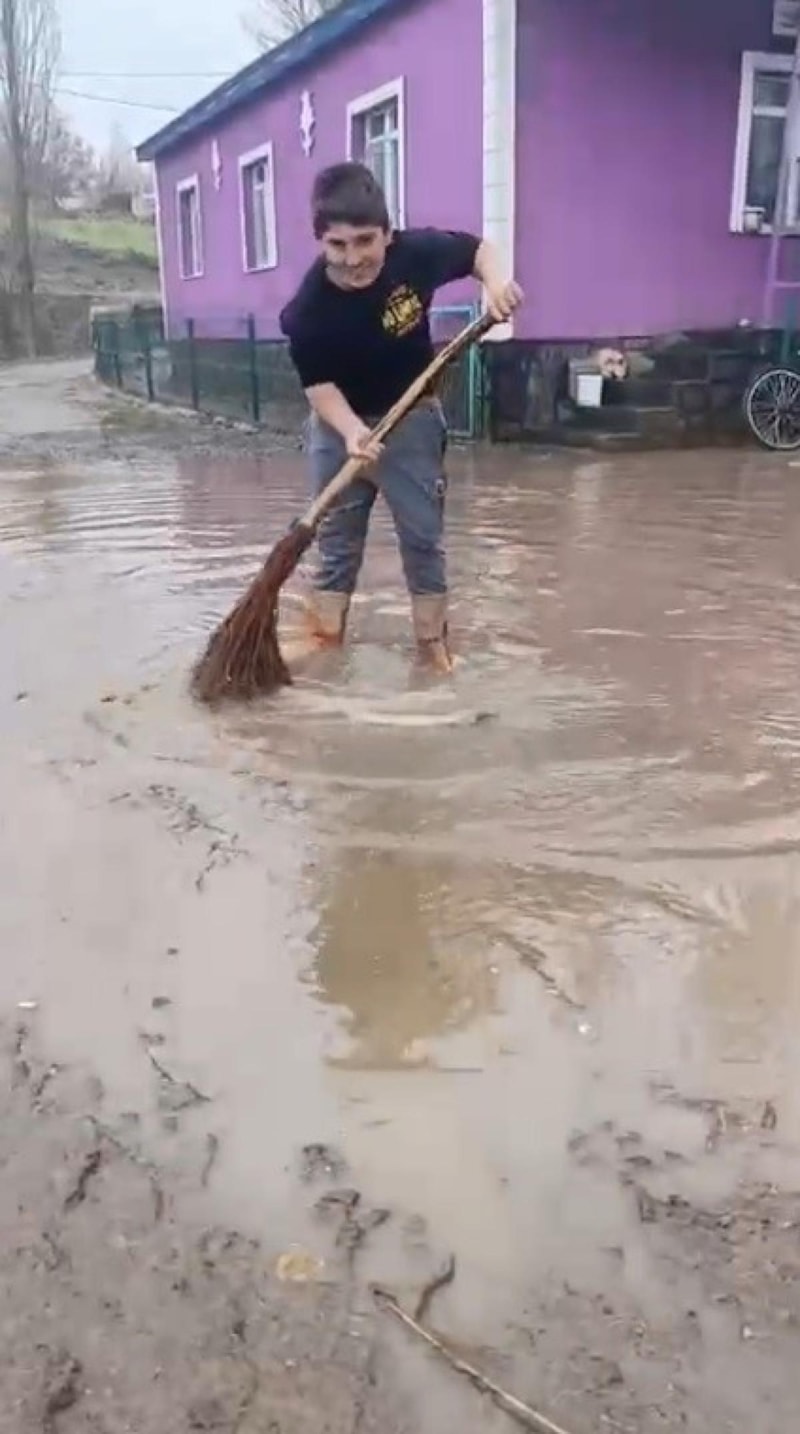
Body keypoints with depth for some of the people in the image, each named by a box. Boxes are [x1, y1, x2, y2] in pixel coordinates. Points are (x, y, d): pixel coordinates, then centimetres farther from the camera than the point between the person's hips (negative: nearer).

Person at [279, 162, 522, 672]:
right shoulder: (308, 309, -23)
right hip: (339, 424, 0)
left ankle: (434, 639, 17)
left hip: (411, 417, 1)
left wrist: (496, 281, -22)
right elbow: (318, 383, -17)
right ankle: (324, 635, 20)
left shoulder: (418, 252, -20)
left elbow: (476, 248, -2)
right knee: (337, 537, 8)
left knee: (423, 533, 4)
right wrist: (351, 431, -33)